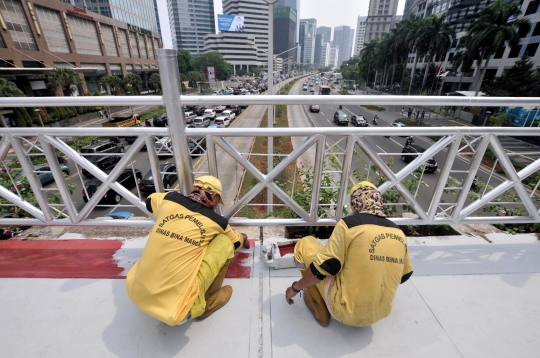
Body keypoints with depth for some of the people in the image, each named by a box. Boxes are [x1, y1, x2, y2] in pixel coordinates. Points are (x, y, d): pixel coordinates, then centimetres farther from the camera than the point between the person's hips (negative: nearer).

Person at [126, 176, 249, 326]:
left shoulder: (169, 200, 2)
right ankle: (208, 302, 13)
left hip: (135, 294, 6)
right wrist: (243, 238, 41)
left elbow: (149, 201, 27)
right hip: (175, 309, -5)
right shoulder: (216, 222, -4)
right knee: (224, 242, 1)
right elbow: (236, 241, 18)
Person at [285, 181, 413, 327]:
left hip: (345, 311, -6)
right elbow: (404, 275, 14)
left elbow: (325, 266, -19)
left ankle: (318, 305, 11)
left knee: (306, 244, 3)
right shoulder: (399, 233, 1)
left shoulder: (349, 223, -17)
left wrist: (296, 287, -4)